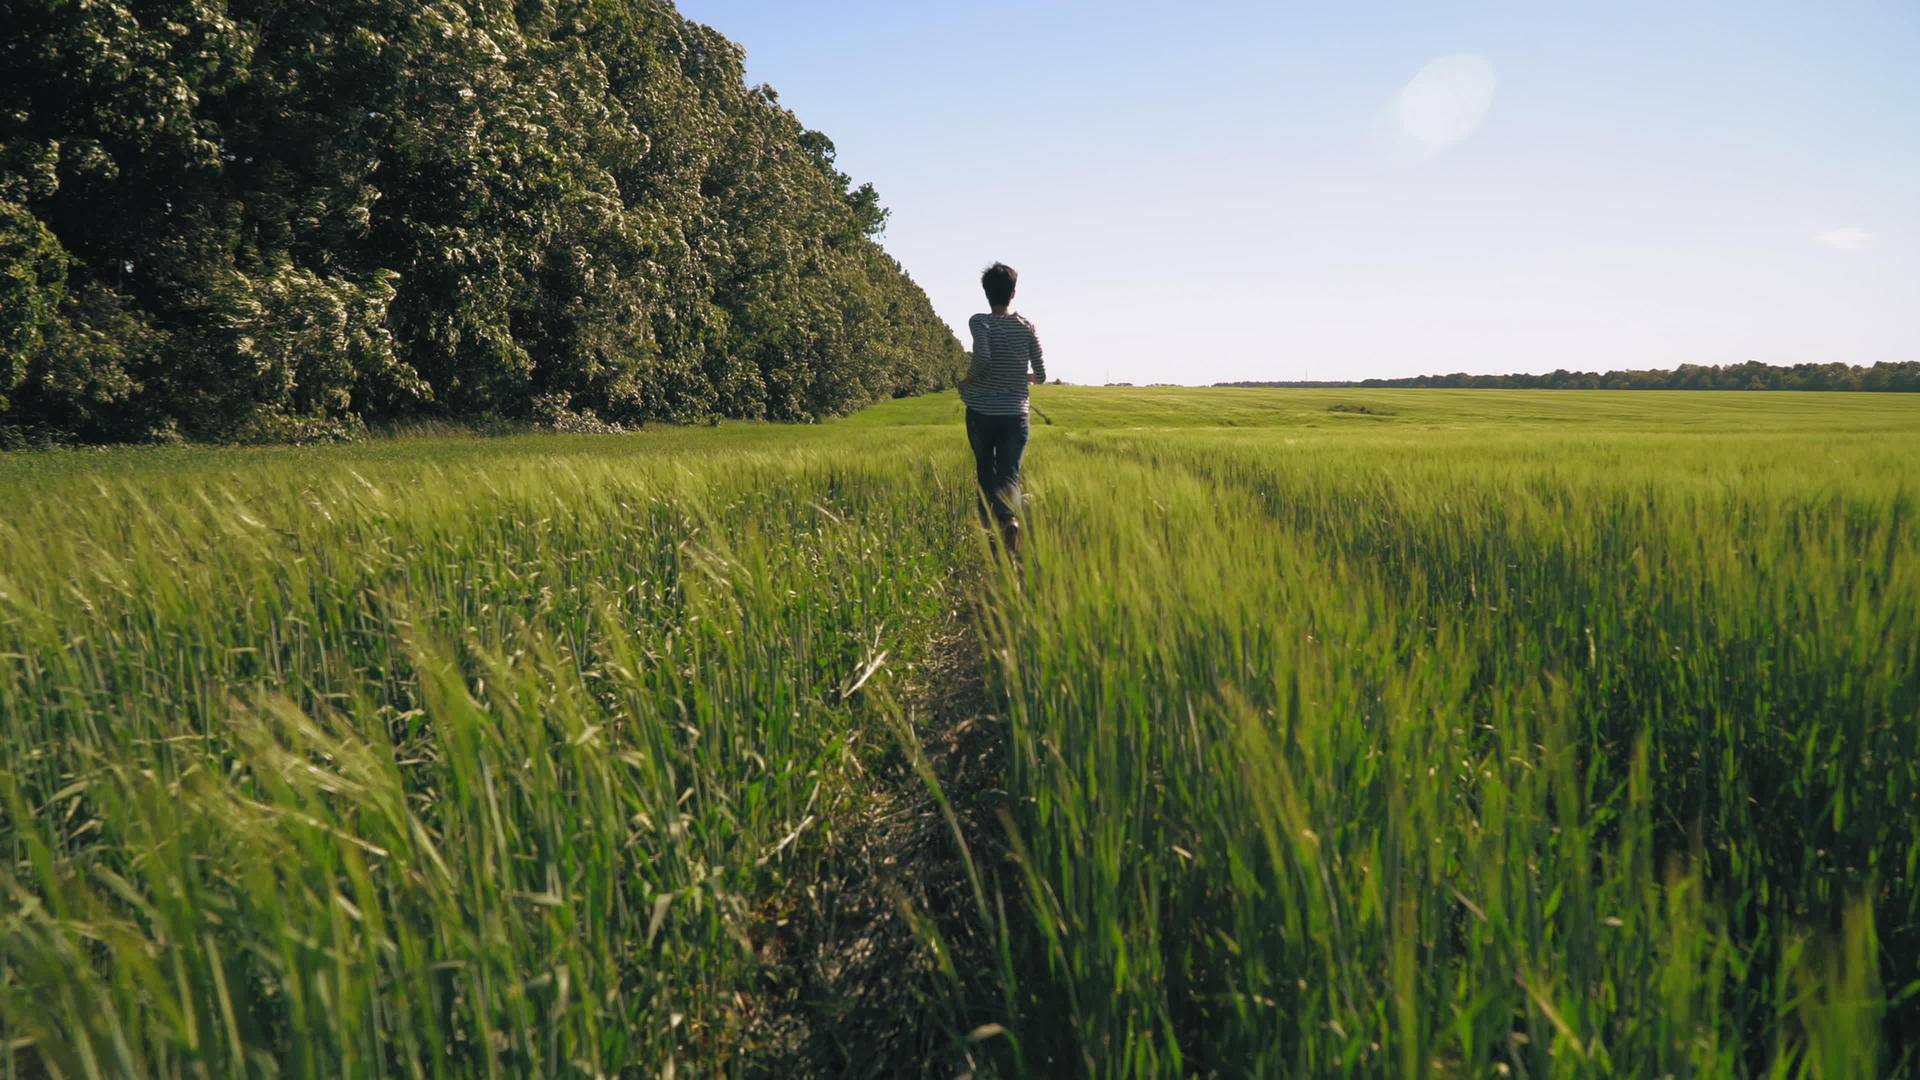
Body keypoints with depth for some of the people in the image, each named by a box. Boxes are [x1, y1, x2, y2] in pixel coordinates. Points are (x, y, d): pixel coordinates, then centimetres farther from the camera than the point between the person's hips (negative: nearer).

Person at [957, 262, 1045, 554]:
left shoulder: (979, 322, -6)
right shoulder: (1026, 326, 3)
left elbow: (982, 358, -24)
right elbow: (1041, 375, 5)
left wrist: (967, 381, -6)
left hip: (981, 412, -1)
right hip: (1015, 414, 1)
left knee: (985, 471, 17)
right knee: (1009, 474, -1)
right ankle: (1011, 518, -30)